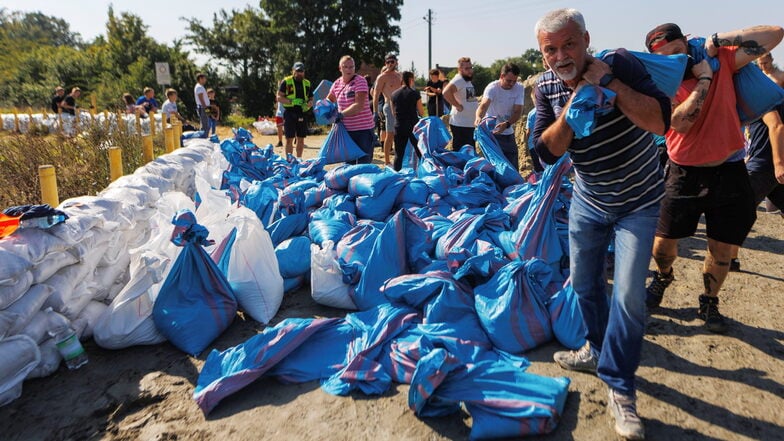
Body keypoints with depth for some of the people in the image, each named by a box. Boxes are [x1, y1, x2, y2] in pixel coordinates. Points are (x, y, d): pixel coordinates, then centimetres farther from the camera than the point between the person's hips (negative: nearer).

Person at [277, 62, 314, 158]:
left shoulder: (307, 83, 13)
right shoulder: (286, 82, -1)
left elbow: (311, 99, 17)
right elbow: (279, 97, -5)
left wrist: (309, 103, -8)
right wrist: (292, 101, -19)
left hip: (302, 114, 4)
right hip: (289, 113, -4)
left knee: (301, 139, 8)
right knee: (289, 139, -3)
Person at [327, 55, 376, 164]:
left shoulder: (360, 81, -10)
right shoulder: (337, 83, 8)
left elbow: (359, 105, -21)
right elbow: (329, 99, 26)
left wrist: (342, 114, -27)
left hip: (363, 128, -6)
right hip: (346, 129, 6)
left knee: (363, 163, -7)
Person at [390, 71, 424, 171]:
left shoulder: (394, 94, 4)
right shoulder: (414, 93, -7)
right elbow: (421, 112, -4)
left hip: (399, 127, 3)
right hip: (413, 126, -3)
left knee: (398, 154, 8)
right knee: (420, 153, 6)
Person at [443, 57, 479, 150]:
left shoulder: (468, 81, 16)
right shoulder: (458, 80, -15)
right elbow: (446, 92, -34)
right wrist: (458, 106, -25)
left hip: (471, 124, 10)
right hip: (460, 125, -10)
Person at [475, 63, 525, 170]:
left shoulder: (519, 88, -5)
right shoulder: (492, 88, -17)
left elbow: (518, 112, -12)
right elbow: (484, 105, -35)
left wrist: (506, 124, -32)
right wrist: (479, 117, -58)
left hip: (509, 134, 5)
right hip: (492, 133, -4)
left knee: (513, 167, 11)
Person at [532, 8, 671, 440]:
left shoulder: (620, 63, -19)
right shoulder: (547, 87, -8)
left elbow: (661, 121, -28)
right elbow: (547, 151, -13)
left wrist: (609, 82, -32)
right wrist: (572, 106, -27)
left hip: (637, 202, -4)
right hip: (588, 200, 4)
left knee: (628, 295, -10)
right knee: (584, 282, 14)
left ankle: (620, 391, 6)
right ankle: (599, 349, 39)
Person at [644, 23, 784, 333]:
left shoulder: (722, 60, 0)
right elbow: (681, 122, -21)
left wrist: (718, 40, -9)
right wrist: (704, 78, -17)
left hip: (728, 171, 1)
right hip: (684, 174, -1)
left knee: (721, 249, 7)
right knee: (664, 242, 4)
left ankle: (709, 304, 29)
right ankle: (663, 277, 38)